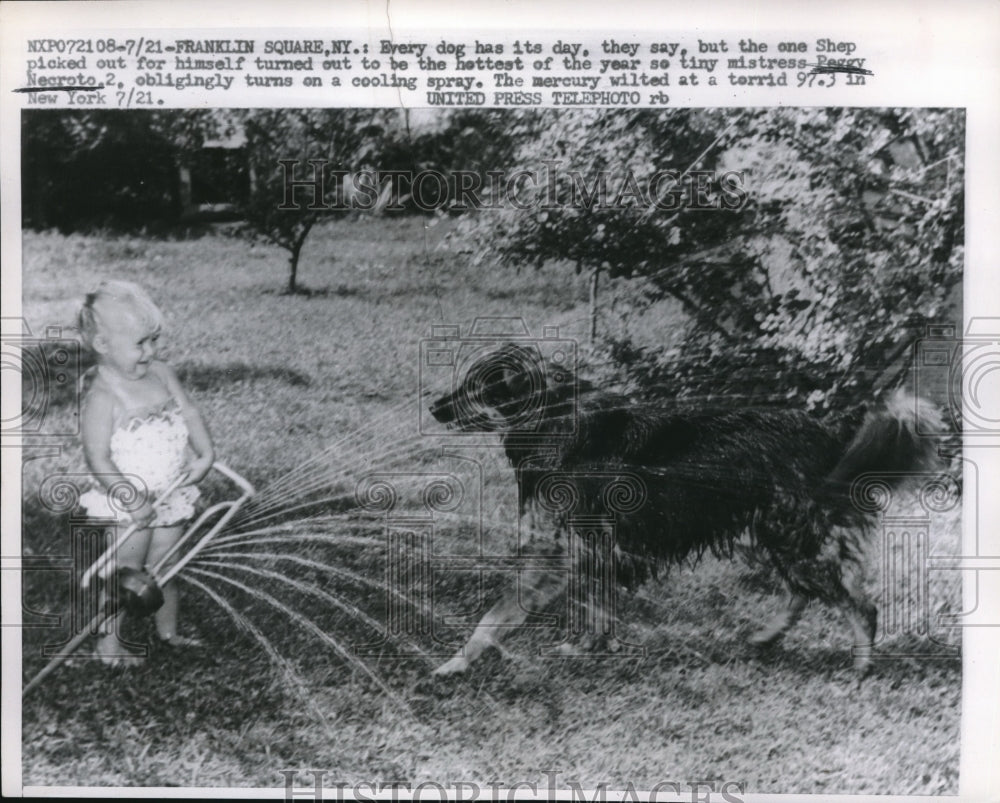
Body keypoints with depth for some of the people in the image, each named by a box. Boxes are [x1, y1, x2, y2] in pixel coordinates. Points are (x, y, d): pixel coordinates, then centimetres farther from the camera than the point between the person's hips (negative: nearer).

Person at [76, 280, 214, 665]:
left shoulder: (161, 374, 0)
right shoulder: (102, 398, -21)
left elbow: (190, 413, 5)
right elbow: (98, 459, -22)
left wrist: (205, 454, -10)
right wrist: (131, 498, -28)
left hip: (172, 496, 6)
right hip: (130, 504, -6)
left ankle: (168, 630, 36)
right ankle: (109, 641, 23)